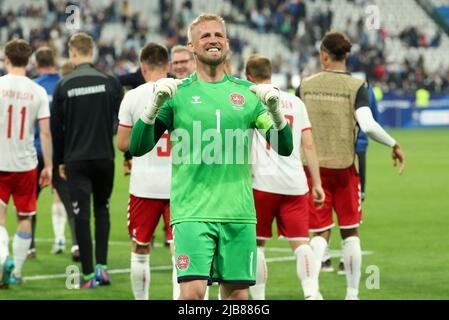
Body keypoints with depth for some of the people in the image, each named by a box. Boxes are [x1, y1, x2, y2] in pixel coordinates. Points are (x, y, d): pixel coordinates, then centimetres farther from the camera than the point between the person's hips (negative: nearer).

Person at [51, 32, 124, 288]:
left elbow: (56, 127, 2)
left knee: (82, 216, 2)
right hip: (105, 157, 1)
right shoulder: (110, 82, -2)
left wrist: (60, 160, 13)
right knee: (102, 210, 17)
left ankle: (88, 275, 1)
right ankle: (102, 266, 7)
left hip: (76, 160, -1)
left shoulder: (64, 86, -2)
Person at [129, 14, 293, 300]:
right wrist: (155, 104, -16)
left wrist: (275, 109, -11)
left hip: (238, 212, 3)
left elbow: (285, 148, 7)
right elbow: (138, 148, -1)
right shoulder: (178, 93, 5)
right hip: (193, 212, -3)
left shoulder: (247, 92, 11)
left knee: (237, 293, 4)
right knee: (193, 291, -17)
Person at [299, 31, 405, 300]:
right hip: (345, 166, -1)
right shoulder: (356, 87, -7)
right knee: (350, 231, 12)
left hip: (314, 166, 1)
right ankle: (352, 293, 16)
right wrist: (394, 144, -6)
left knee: (321, 233, 6)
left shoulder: (306, 86, 0)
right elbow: (368, 125, -20)